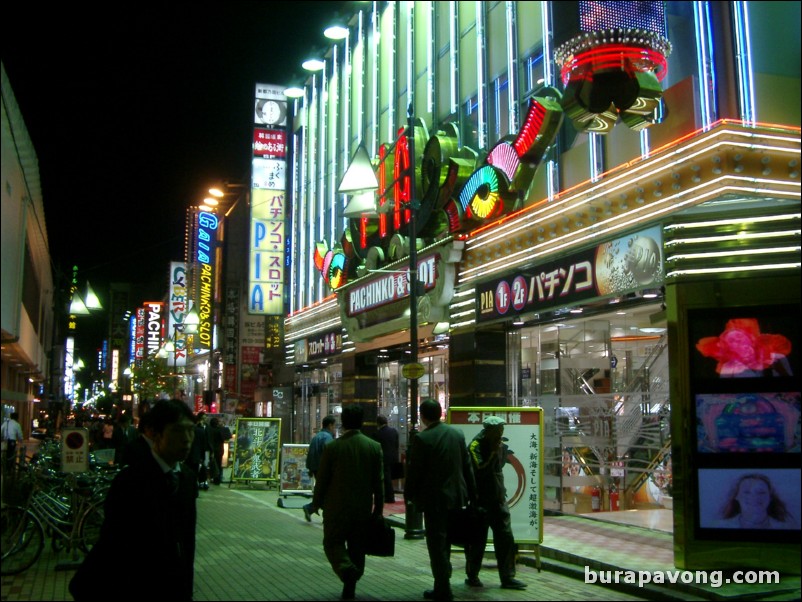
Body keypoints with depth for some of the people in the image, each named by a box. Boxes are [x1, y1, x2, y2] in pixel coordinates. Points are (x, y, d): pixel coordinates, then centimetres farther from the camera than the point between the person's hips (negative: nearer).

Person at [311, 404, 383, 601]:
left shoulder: (333, 447, -10)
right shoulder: (374, 447, -4)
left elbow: (322, 479, -5)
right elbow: (379, 481, 0)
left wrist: (316, 503, 9)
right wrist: (378, 509, 9)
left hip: (337, 507, -3)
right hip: (363, 509, 3)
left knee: (333, 543, 9)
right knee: (357, 548, 14)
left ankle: (346, 568, -19)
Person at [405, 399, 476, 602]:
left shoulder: (422, 439, -15)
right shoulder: (457, 433, 2)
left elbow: (414, 471, -12)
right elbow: (467, 465, 7)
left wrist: (409, 495, 1)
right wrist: (471, 492, 15)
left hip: (434, 498, -6)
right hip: (455, 495, 6)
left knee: (437, 543, 3)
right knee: (444, 541, 18)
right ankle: (443, 584, 25)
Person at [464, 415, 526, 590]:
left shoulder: (500, 445, 8)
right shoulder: (475, 446, -14)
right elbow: (480, 470, -23)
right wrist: (493, 453, -21)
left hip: (498, 499, 6)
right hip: (480, 501, -6)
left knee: (506, 537, 3)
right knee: (477, 539, 2)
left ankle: (507, 577, 9)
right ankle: (472, 576, 16)